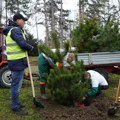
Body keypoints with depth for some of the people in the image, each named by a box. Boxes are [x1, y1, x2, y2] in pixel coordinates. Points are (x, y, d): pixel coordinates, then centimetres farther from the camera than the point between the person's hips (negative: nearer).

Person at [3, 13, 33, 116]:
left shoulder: (12, 30, 19)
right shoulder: (15, 30, -14)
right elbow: (22, 44, -22)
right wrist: (31, 47, -4)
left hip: (17, 60, 11)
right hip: (17, 61, -11)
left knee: (17, 83, 19)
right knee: (16, 84, -4)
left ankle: (15, 103, 31)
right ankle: (15, 107, 4)